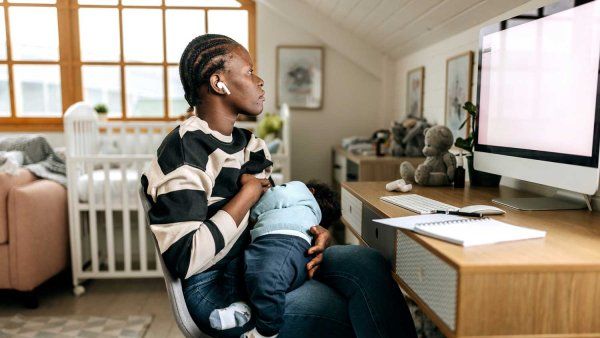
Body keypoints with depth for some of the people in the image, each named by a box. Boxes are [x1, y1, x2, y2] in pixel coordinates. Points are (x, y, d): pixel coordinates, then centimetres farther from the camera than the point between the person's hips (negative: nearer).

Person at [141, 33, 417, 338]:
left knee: (368, 262, -16)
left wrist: (312, 231, -5)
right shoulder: (183, 153, -16)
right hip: (221, 286, -7)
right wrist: (247, 195, -16)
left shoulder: (247, 143, 11)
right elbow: (184, 259, -23)